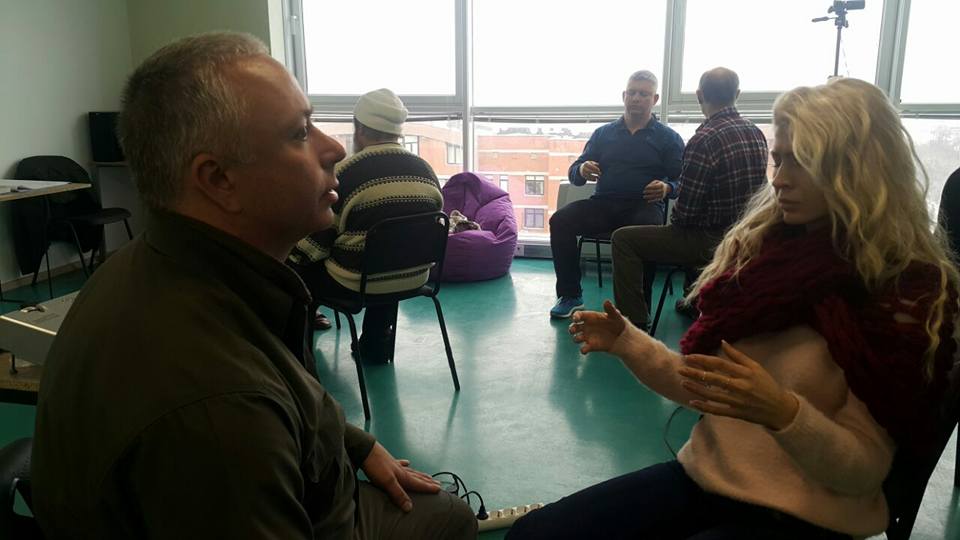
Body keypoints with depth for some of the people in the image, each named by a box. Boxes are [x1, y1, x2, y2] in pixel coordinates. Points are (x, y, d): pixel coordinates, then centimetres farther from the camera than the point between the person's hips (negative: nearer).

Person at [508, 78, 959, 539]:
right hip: (701, 479, 5)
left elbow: (865, 473, -11)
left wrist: (782, 413, -28)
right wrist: (626, 342, -5)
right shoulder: (758, 246, 3)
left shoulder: (909, 291, -12)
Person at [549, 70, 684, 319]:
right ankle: (570, 296, -13)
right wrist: (582, 171, -12)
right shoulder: (603, 133, 18)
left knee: (647, 229, -38)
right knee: (560, 220, -23)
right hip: (603, 204, 3)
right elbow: (574, 172, 14)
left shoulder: (669, 138, 12)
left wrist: (668, 188, -21)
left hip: (644, 206, -3)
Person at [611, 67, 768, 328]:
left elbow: (685, 210, -20)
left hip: (712, 241, -8)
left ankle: (635, 323, -4)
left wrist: (674, 221, 4)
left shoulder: (704, 140, -22)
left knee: (623, 239, -2)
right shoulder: (757, 134, 3)